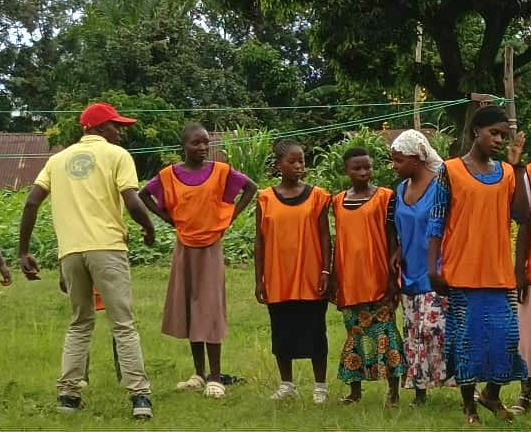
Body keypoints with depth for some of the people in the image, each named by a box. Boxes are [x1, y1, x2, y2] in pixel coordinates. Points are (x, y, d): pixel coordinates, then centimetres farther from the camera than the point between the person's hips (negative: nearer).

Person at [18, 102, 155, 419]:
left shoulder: (59, 159, 17)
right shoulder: (116, 155, 4)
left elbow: (31, 203, 7)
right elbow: (133, 204, -8)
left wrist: (24, 252, 11)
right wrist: (150, 229, 11)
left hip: (70, 251, 4)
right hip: (107, 248, -4)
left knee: (80, 324, 18)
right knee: (123, 325, 0)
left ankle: (68, 394, 13)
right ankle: (140, 396, -6)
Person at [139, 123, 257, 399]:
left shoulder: (220, 171, -5)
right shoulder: (169, 175, -2)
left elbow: (250, 188, 4)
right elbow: (144, 194, 10)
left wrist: (229, 218, -2)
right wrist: (169, 219, 2)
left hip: (211, 247, -3)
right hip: (185, 248, 3)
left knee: (211, 309, -6)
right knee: (188, 308, 7)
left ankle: (215, 378, -3)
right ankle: (199, 374, 16)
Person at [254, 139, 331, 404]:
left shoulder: (316, 196, 1)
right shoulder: (266, 199, 2)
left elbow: (325, 236, 2)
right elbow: (259, 241, 5)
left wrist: (326, 271, -5)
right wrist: (259, 280, 3)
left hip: (310, 278, -1)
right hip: (278, 280, 1)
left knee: (314, 332, 4)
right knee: (282, 333, 10)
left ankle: (320, 386, 15)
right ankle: (287, 384, 23)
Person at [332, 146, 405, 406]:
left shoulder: (385, 197, -2)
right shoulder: (338, 202, 9)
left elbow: (392, 239, -3)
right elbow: (339, 242, 13)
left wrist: (393, 276, -7)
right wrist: (334, 278, 12)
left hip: (377, 277, -4)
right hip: (349, 280, 4)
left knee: (383, 331, -3)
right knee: (354, 333, 11)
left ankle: (393, 392, 2)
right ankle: (355, 389, 19)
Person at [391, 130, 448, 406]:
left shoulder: (439, 186, -11)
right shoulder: (401, 190, 11)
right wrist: (398, 254, 3)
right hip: (410, 272, 8)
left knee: (432, 327, -17)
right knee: (413, 333, 9)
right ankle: (419, 392, 16)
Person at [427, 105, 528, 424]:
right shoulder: (450, 171, -2)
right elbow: (437, 223, -2)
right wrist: (433, 268, -8)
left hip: (498, 272, 4)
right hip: (461, 272, -3)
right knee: (467, 337, 2)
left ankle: (492, 395, 25)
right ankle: (470, 406, 14)